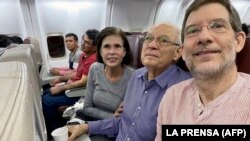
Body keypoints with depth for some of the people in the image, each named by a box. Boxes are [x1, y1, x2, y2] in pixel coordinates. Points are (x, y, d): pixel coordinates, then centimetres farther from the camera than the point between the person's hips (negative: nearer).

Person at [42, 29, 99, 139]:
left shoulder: (93, 59, -25)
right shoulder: (85, 54, 7)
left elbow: (83, 82, -27)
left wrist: (61, 88, -18)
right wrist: (61, 78, 9)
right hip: (73, 87, 10)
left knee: (47, 101, -13)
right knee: (45, 93, 13)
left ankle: (56, 130, 9)